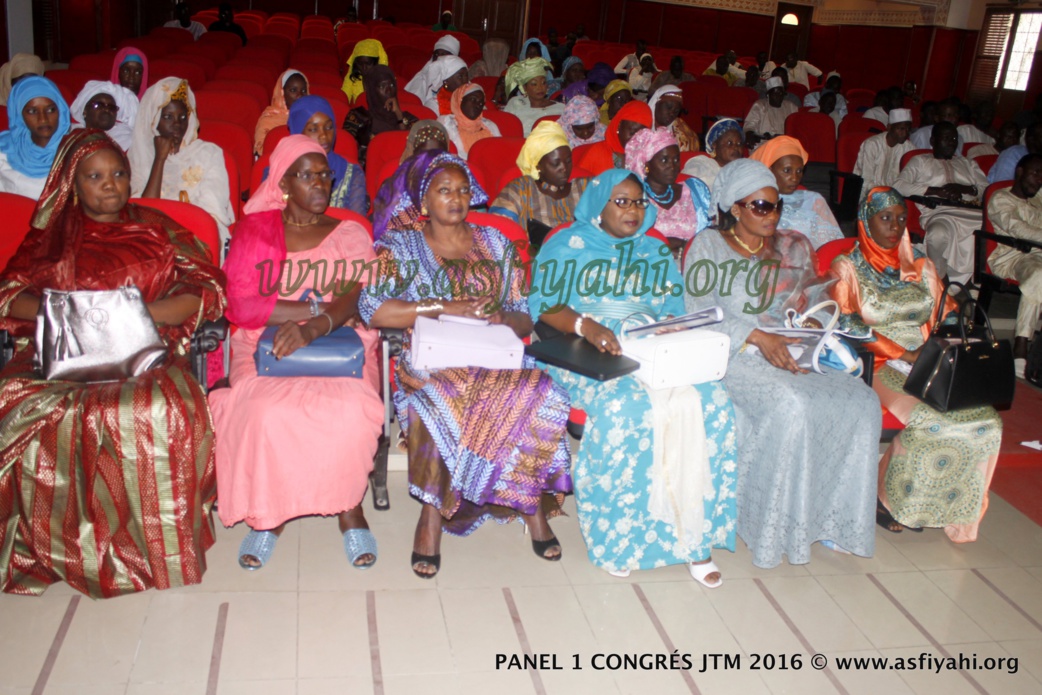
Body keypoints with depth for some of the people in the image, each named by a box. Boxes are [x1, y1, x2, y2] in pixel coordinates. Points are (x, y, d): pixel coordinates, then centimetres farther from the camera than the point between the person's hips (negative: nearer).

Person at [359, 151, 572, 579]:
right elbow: (372, 309, -9)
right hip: (428, 363, -2)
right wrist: (444, 308, -14)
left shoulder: (494, 243, 18)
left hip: (492, 359, 3)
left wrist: (501, 318, -11)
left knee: (543, 398, -29)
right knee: (443, 403, -38)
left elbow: (525, 319, 13)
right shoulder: (400, 245, 9)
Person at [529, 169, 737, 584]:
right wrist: (584, 325, -20)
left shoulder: (655, 252, 23)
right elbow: (542, 305, -2)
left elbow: (674, 312, 15)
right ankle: (616, 534, -20)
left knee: (711, 403, -24)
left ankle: (692, 533, -17)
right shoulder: (566, 246, 11)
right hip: (588, 353, -4)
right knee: (624, 407, -36)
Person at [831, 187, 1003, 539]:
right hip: (879, 365, -5)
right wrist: (905, 354, -16)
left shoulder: (921, 266, 20)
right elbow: (848, 325, -7)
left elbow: (947, 314, 18)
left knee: (986, 420, -20)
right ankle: (883, 495, -11)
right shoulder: (848, 268, 5)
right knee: (936, 419, -30)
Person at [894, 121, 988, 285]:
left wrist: (966, 189, -1)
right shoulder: (920, 161, 23)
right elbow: (898, 186, 5)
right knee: (939, 233, -41)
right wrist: (936, 191, -3)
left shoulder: (968, 163, 35)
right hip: (939, 212, -4)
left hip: (971, 211, 4)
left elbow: (987, 189, 21)